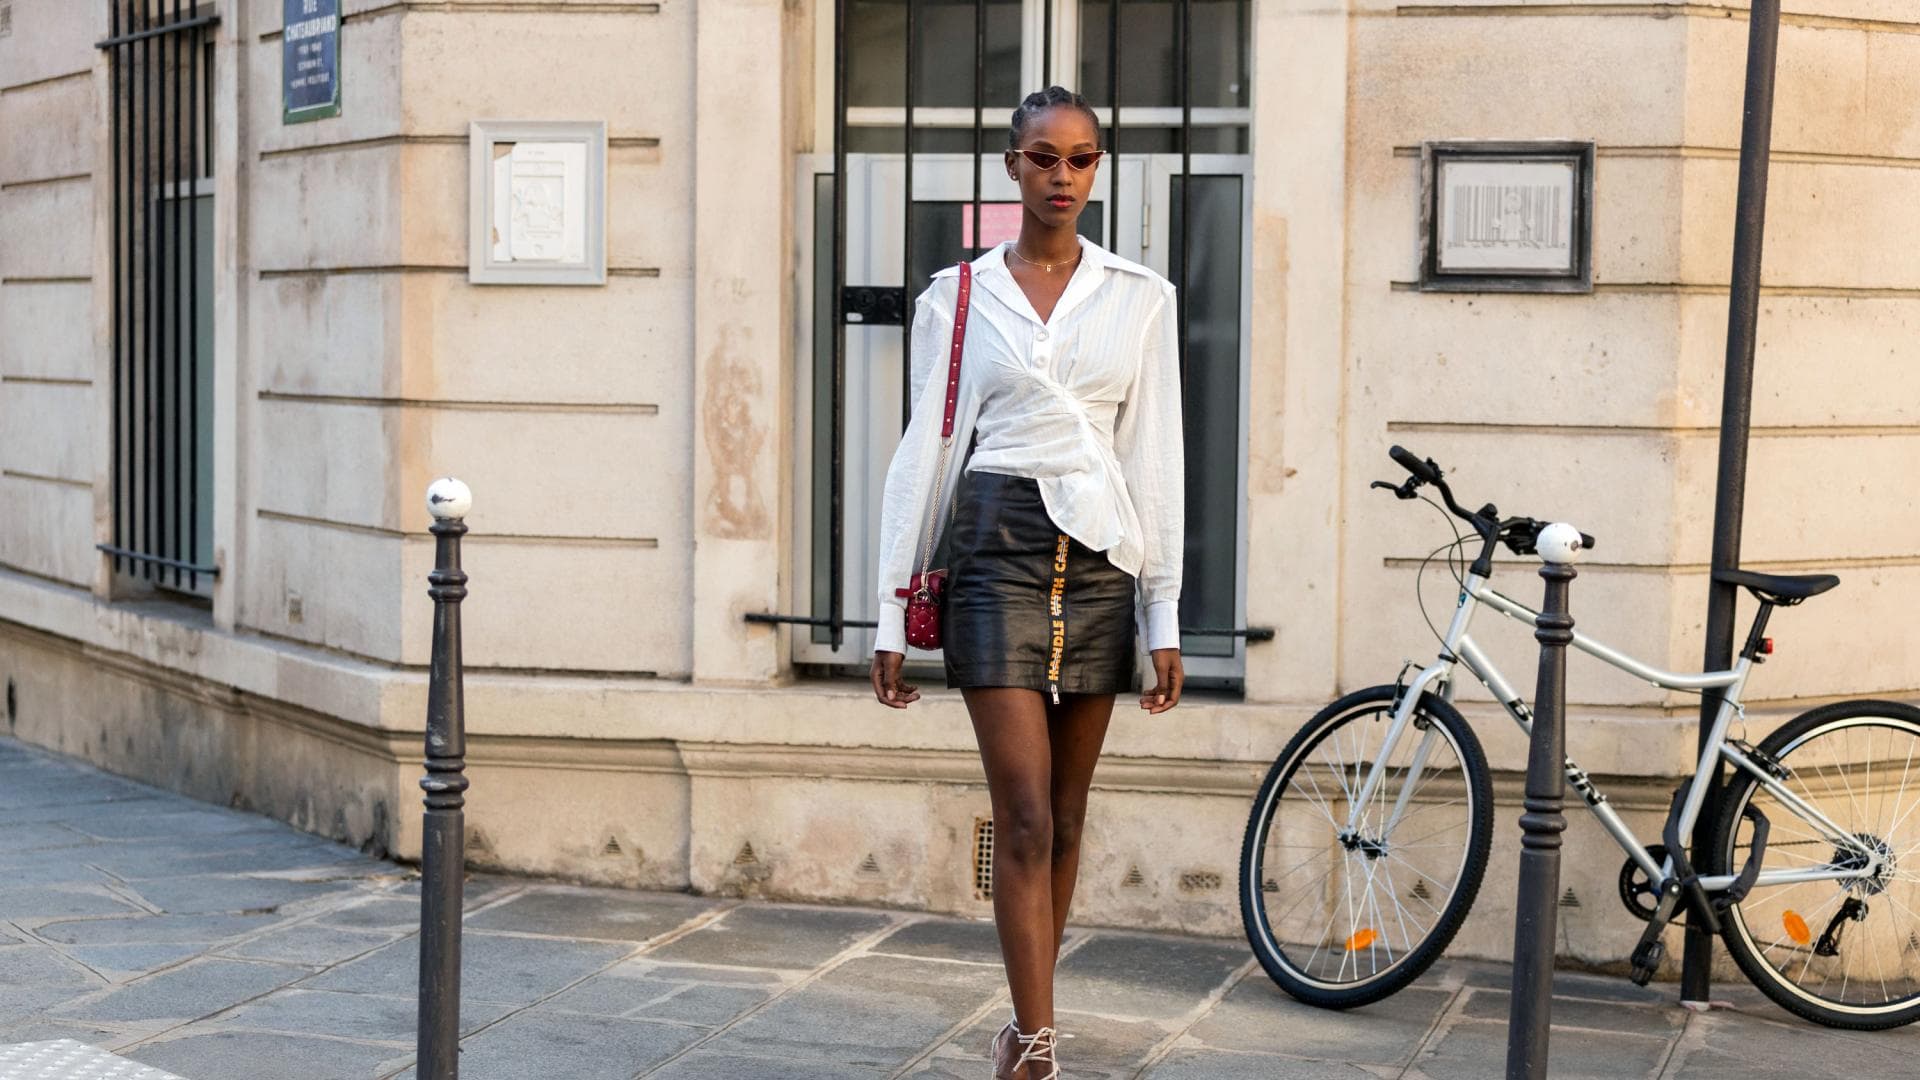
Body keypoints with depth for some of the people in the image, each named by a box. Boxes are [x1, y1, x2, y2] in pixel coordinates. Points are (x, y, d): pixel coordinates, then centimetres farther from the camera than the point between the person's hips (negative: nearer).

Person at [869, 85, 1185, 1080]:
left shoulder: (1141, 300, 7)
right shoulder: (957, 297, 5)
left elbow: (1155, 459, 7)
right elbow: (923, 451, 5)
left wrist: (1165, 619, 3)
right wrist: (891, 614, 3)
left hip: (1100, 557, 2)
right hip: (997, 549, -2)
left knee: (1064, 818, 7)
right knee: (1025, 817, -9)